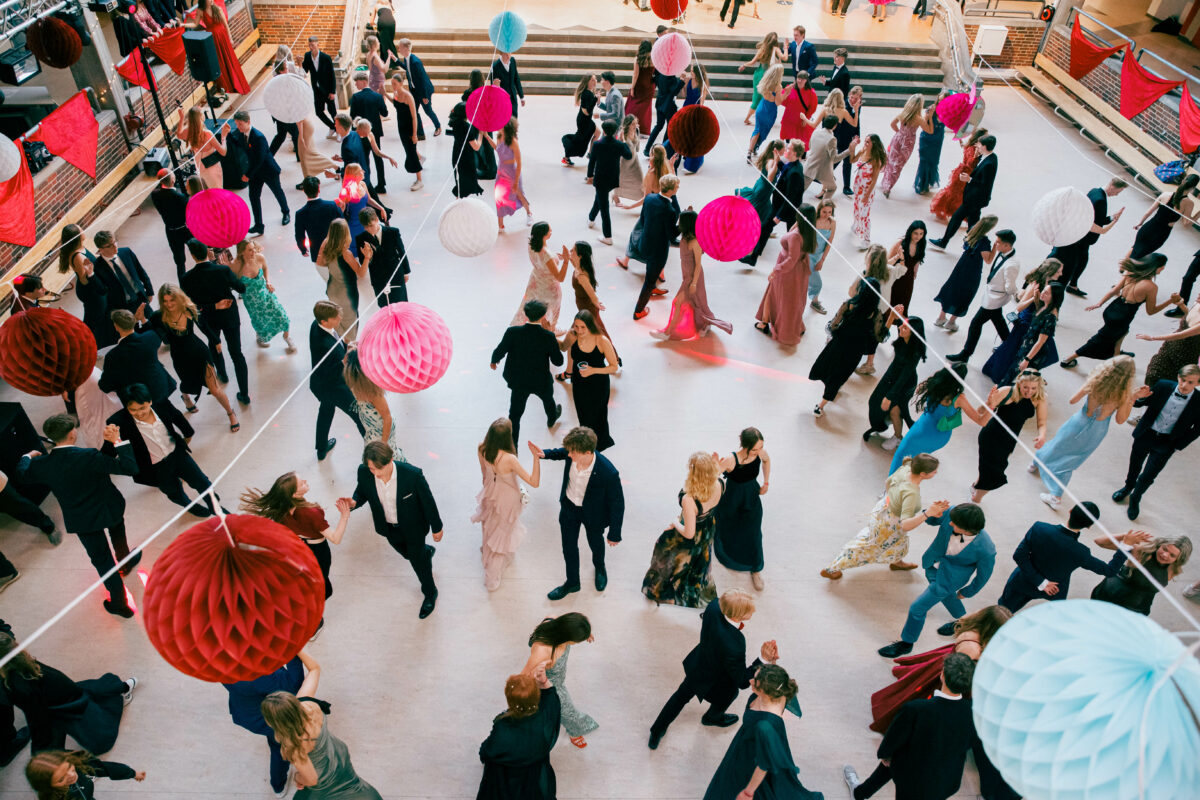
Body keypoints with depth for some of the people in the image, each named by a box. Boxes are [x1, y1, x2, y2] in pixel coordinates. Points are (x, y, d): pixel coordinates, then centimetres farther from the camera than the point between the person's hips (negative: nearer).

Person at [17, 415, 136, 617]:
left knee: (102, 559, 15)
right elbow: (130, 467, -31)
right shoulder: (88, 457, -29)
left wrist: (27, 457, 29)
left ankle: (119, 604, 25)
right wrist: (118, 441, -24)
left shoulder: (41, 464, -16)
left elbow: (22, 474, 9)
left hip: (82, 522, 2)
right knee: (118, 539, 32)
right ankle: (127, 561, 62)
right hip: (111, 511, -1)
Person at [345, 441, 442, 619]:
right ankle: (426, 551, 66)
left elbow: (428, 501, -20)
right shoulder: (364, 472, -27)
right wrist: (354, 502, -29)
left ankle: (430, 593, 47)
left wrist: (436, 527, -7)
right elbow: (362, 492, -4)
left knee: (417, 559, 18)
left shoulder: (412, 474, -36)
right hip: (389, 528, 4)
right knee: (407, 554, 30)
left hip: (412, 527, -4)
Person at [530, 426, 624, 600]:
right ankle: (572, 582, 49)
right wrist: (545, 454, -20)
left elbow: (617, 504, -25)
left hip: (593, 514, -3)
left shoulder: (608, 473, -40)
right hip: (568, 507, 3)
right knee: (569, 547, 21)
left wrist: (614, 534, -14)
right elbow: (561, 452, 1)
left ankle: (599, 567, 64)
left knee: (595, 543, 28)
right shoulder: (573, 454, -27)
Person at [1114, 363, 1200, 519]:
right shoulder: (1163, 386, -14)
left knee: (1148, 476, 5)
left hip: (1166, 443, -1)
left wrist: (1178, 446, -4)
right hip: (1145, 434, 2)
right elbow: (1139, 403, -1)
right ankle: (1128, 487, 51)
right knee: (1135, 466, 22)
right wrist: (1140, 397, -25)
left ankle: (1135, 498, 32)